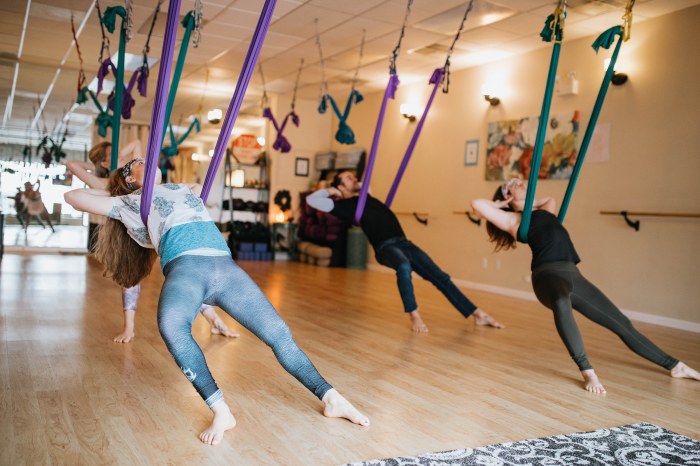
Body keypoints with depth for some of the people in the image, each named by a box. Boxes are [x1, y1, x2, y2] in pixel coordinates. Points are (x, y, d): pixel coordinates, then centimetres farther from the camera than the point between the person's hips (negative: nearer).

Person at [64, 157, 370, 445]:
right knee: (171, 326, -37)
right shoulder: (129, 202, 24)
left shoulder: (181, 189, 35)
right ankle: (221, 411, -29)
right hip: (185, 265, -4)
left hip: (226, 267, 4)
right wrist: (110, 190, 37)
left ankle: (330, 398, 1)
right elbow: (72, 196, 28)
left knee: (278, 331, -5)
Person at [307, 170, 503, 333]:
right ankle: (414, 316, -26)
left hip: (403, 242, 8)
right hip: (385, 246, -7)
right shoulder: (344, 205, 4)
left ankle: (478, 315, 4)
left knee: (439, 277, 0)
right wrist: (330, 191, 9)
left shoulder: (365, 195, 25)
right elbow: (311, 199, -3)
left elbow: (362, 183, 49)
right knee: (404, 266, -41)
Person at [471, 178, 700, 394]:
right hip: (548, 274, -7)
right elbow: (476, 203, -5)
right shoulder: (512, 219, 7)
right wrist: (499, 204, 13)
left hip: (574, 275, 7)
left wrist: (531, 203, 36)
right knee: (561, 304, -44)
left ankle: (674, 365, 22)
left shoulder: (544, 211, 28)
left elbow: (550, 198, 53)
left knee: (621, 322, 10)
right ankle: (587, 371, -38)